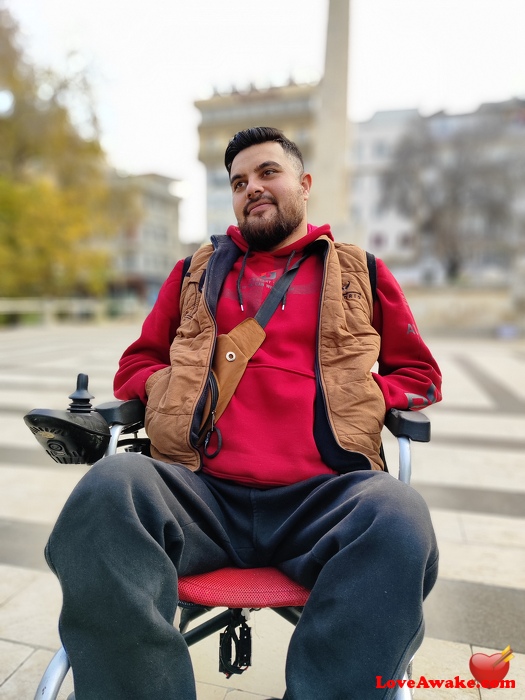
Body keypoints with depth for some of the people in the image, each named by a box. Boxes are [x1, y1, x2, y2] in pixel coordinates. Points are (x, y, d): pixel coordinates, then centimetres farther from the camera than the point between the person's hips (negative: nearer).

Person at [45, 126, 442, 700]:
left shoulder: (361, 272, 19)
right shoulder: (197, 271, 22)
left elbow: (420, 374, 22)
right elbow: (136, 364, 26)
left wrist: (356, 397, 2)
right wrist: (174, 392, 3)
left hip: (322, 496, 0)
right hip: (203, 492, 2)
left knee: (398, 520, -33)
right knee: (109, 489, -30)